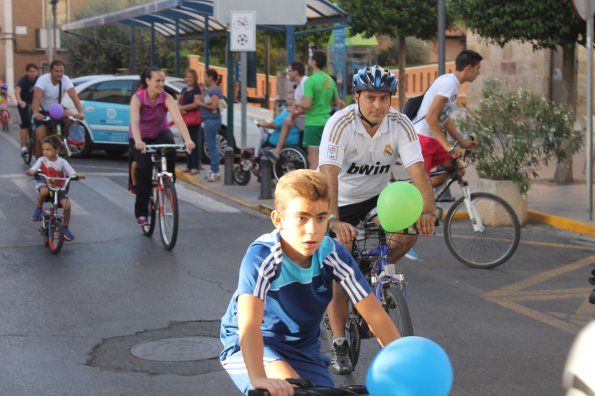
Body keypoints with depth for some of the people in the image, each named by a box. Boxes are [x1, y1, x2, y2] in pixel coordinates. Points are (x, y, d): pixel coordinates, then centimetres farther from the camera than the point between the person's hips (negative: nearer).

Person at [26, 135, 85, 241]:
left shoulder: (62, 162, -2)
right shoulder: (42, 160, -3)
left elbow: (72, 173, -8)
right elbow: (34, 169, -17)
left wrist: (78, 175, -32)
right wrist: (31, 171, -42)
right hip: (45, 185, -1)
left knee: (67, 204, -21)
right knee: (44, 191, -39)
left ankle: (65, 228, 2)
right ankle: (38, 208, -8)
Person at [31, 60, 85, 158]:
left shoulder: (65, 80, -15)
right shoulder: (43, 79, -24)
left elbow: (74, 96, -25)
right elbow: (37, 96, -36)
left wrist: (80, 112, -41)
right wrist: (36, 113, -52)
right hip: (43, 111, -3)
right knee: (40, 138, -17)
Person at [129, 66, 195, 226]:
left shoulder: (166, 98, -21)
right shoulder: (137, 98, -24)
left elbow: (178, 119, -36)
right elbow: (134, 121, -40)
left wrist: (187, 140, -53)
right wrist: (138, 141, -59)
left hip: (160, 133, 1)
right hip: (141, 138, -1)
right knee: (144, 168, -20)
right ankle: (141, 212, -7)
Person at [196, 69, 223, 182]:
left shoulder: (215, 90, -14)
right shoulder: (210, 90, 15)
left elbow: (213, 106, -22)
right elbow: (206, 102, 13)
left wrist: (201, 103, -11)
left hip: (212, 120, -10)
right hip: (208, 120, 10)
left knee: (212, 146, -7)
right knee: (211, 146, 14)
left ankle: (215, 172, -5)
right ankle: (213, 170, 21)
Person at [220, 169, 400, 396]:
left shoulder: (332, 254, -15)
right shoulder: (262, 256, -28)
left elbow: (373, 313, -16)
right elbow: (248, 323, -41)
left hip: (303, 352, 5)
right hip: (249, 348, -5)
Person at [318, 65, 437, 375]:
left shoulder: (400, 125, -18)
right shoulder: (340, 125, -27)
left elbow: (417, 170, -28)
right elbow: (329, 176, -39)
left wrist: (428, 211, -46)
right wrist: (334, 222, -53)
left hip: (377, 197, 3)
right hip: (342, 201, -3)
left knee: (410, 232, -23)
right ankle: (339, 345, 6)